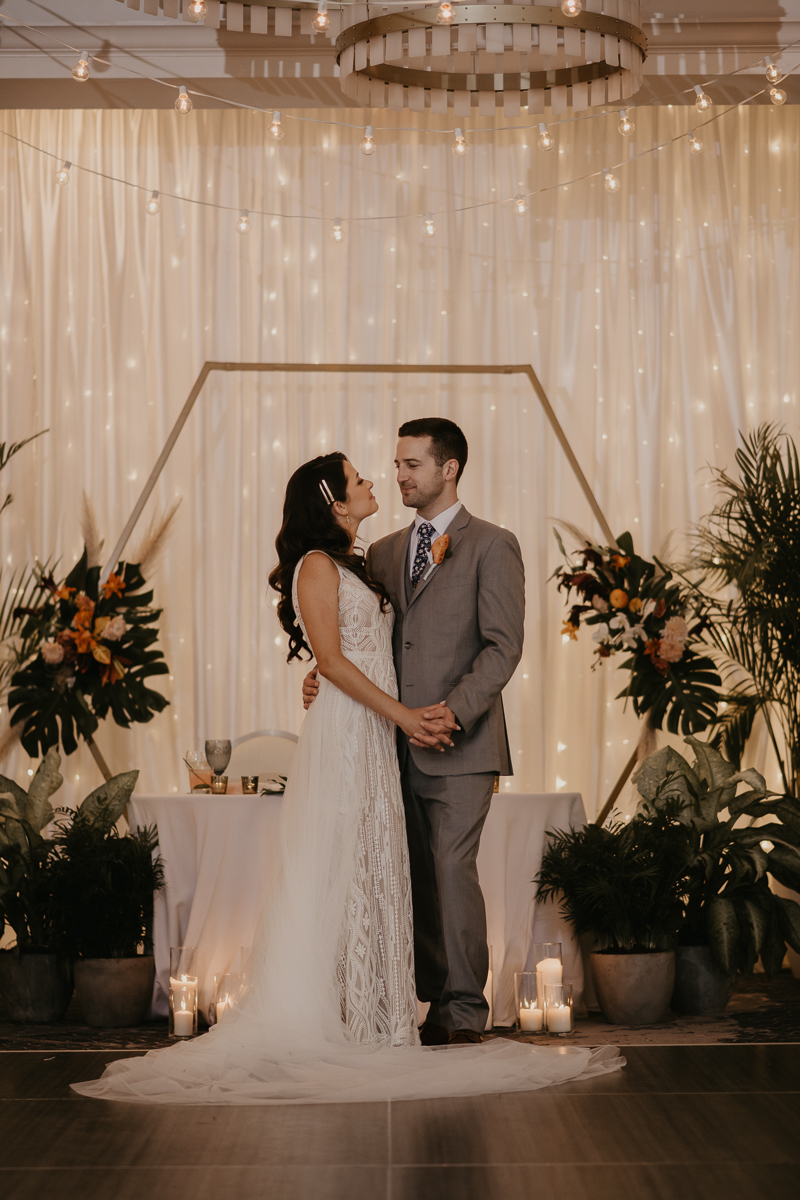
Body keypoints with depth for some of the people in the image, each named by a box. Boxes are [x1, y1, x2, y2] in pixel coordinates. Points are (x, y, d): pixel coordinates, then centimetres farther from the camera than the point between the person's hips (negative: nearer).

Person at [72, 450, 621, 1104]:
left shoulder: (357, 565, 19)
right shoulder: (317, 565, -8)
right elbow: (332, 660, -15)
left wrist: (418, 712, 2)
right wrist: (403, 714, -14)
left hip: (376, 735, 9)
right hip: (344, 735, -9)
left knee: (374, 872, 8)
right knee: (347, 871, -6)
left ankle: (374, 1017, 11)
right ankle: (353, 1022, -2)